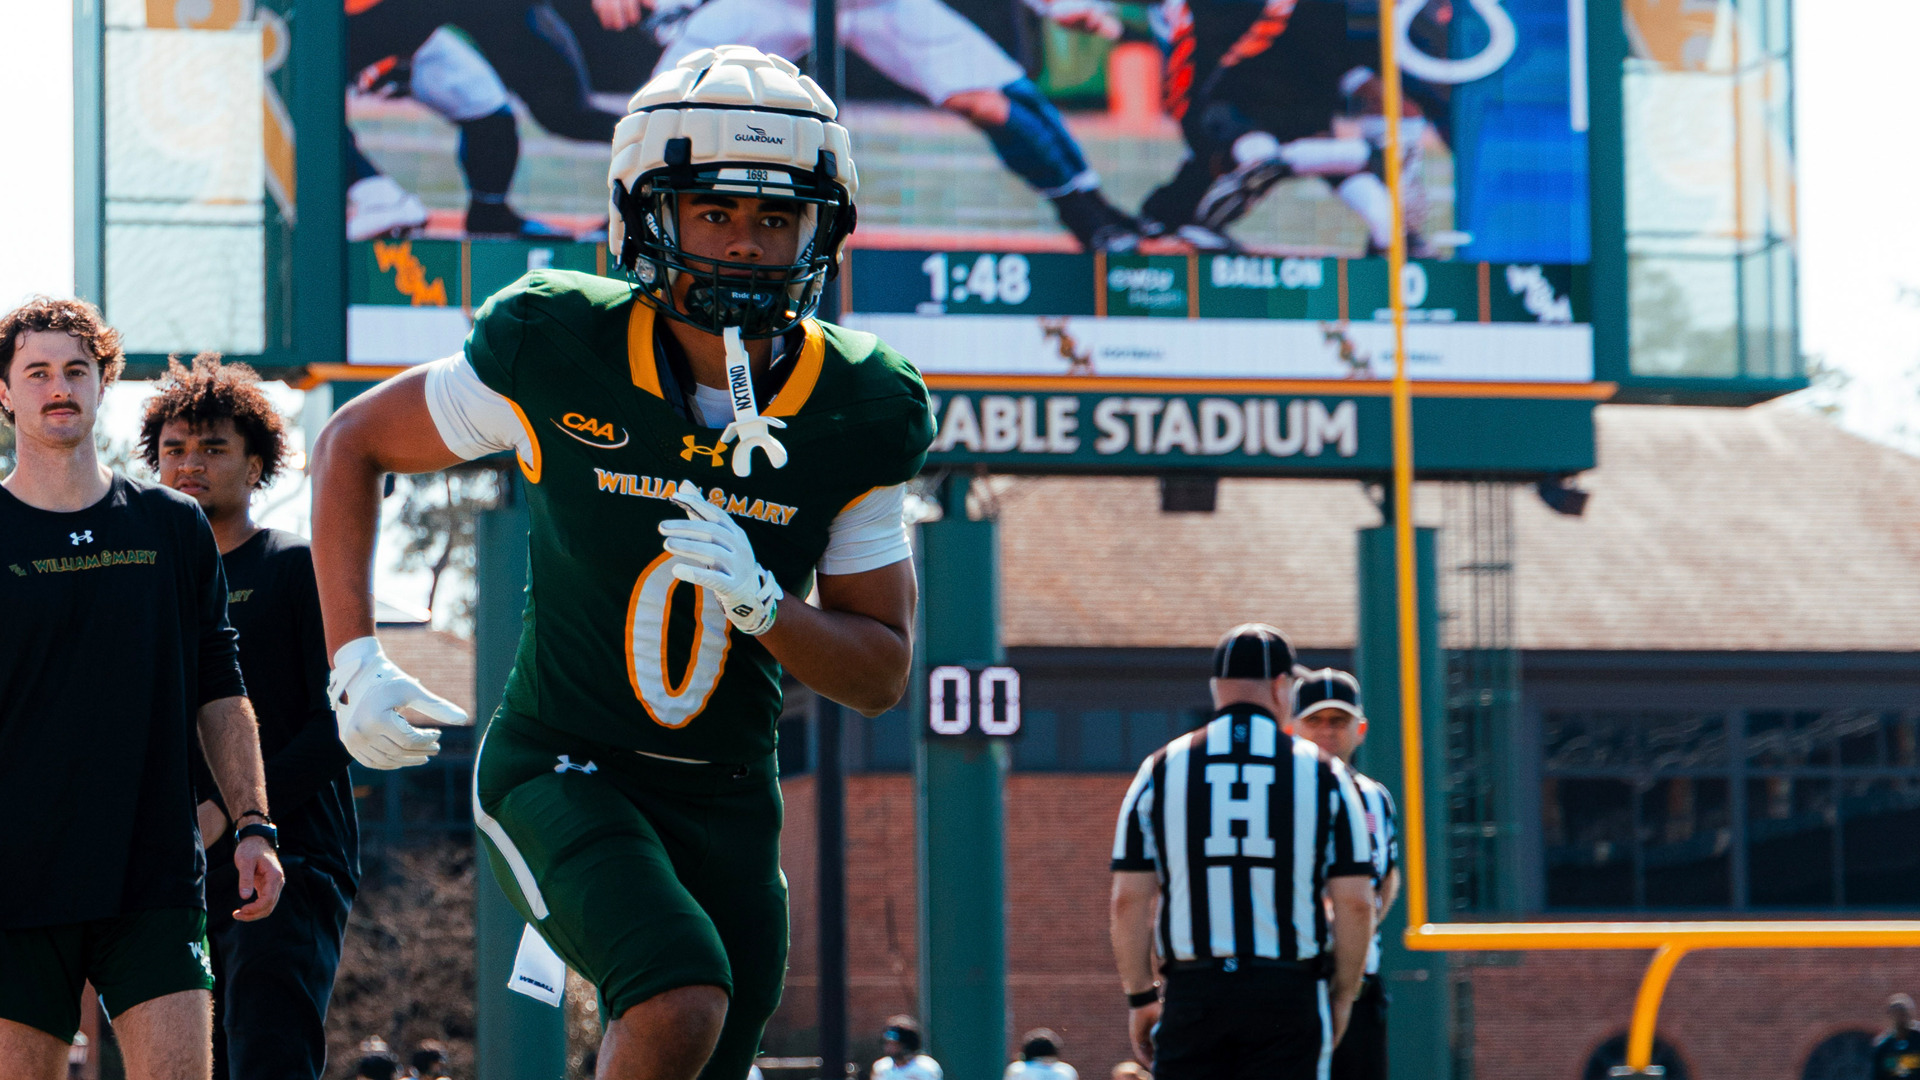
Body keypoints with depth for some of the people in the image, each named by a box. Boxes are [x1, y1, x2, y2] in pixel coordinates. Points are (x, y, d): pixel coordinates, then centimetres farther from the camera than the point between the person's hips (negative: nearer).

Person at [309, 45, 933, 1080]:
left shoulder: (856, 419, -7)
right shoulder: (560, 354, -15)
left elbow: (881, 671, -1)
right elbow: (352, 444, 1)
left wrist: (760, 606, -22)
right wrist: (355, 660, -8)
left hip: (725, 800, 4)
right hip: (562, 768, -4)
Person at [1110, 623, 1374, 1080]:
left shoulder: (1162, 769, 4)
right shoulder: (1321, 772, 2)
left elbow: (1129, 899, 1)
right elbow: (1355, 904, -1)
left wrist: (1140, 998, 9)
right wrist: (1341, 1000, 10)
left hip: (1192, 992, 1)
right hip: (1290, 993, -1)